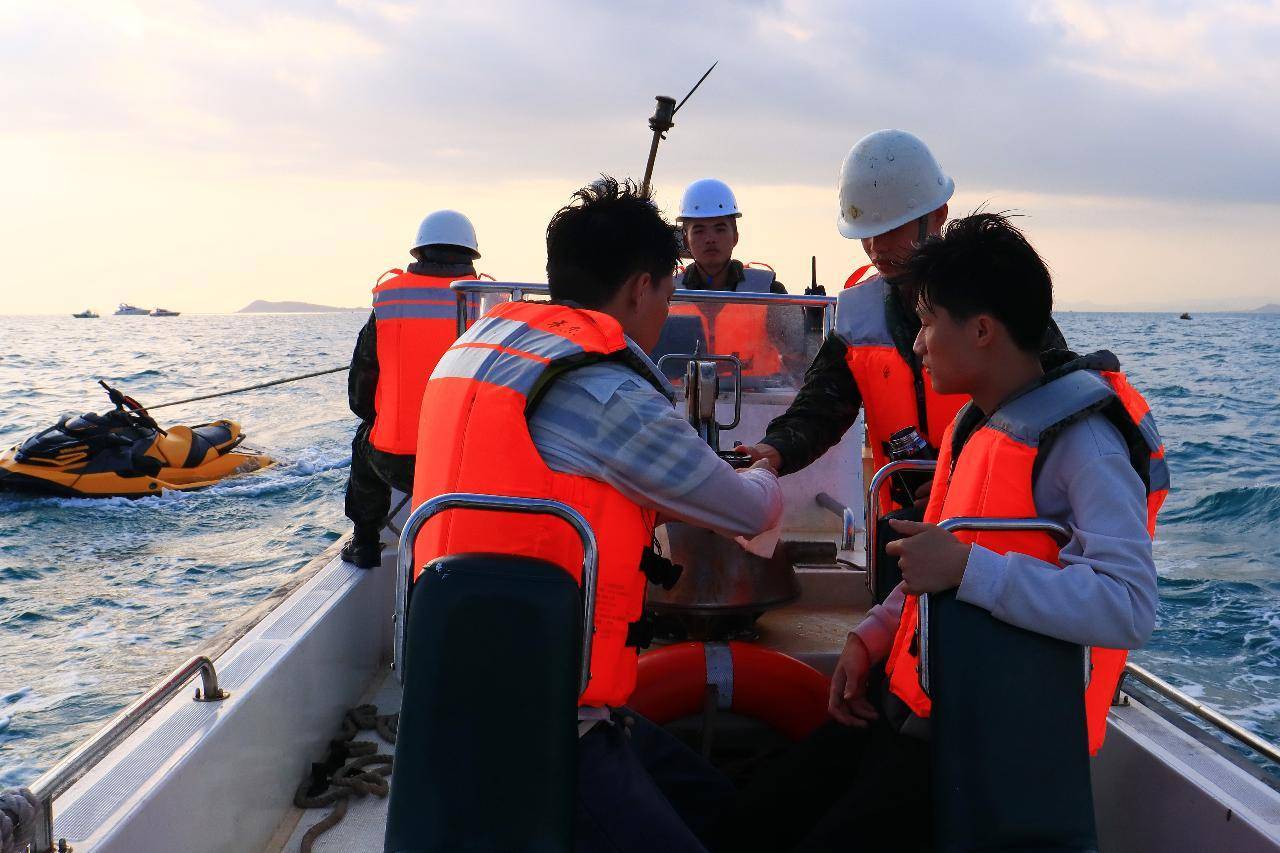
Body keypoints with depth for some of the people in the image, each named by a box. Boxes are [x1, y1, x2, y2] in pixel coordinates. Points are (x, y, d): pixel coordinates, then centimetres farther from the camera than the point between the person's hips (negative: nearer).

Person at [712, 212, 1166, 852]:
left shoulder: (1080, 438, -18)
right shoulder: (976, 423, 12)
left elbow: (1130, 608, -31)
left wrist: (967, 568, -35)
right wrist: (873, 637, 8)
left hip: (991, 740, -9)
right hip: (907, 703, 9)